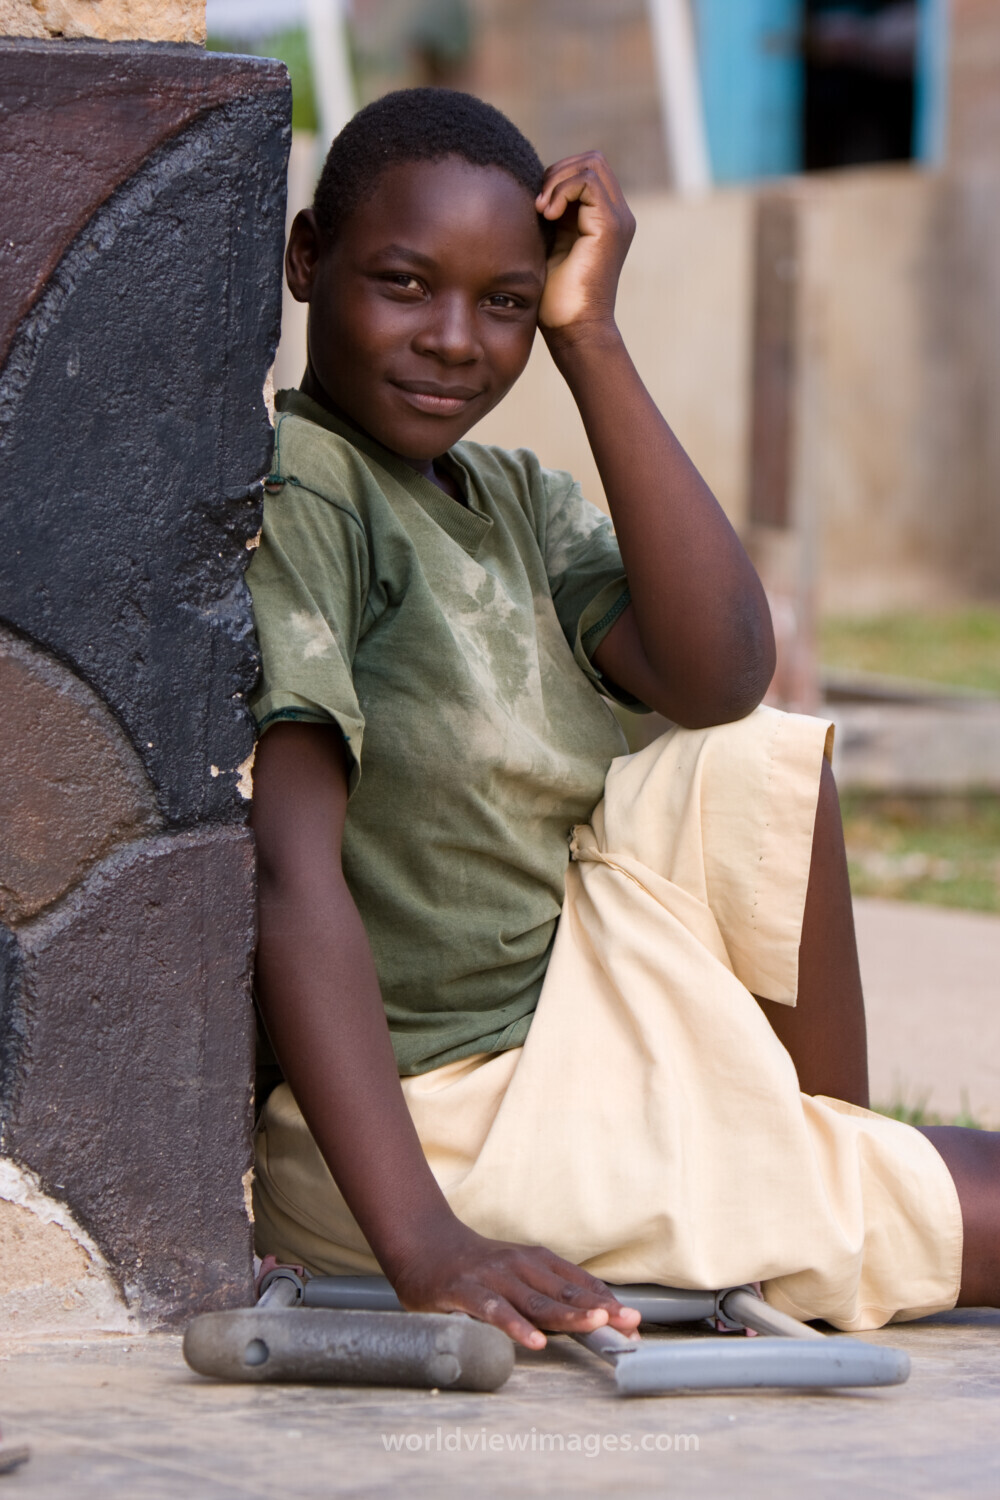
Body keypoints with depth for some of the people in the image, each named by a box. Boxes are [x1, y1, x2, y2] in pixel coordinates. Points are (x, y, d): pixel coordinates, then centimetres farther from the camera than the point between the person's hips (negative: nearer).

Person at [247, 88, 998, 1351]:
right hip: (421, 1133, -8)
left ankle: (836, 1186, 5)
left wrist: (589, 341, -10)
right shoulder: (289, 499, -16)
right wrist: (423, 1243, -37)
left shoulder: (519, 504, 10)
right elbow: (293, 874, -26)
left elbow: (717, 678, -9)